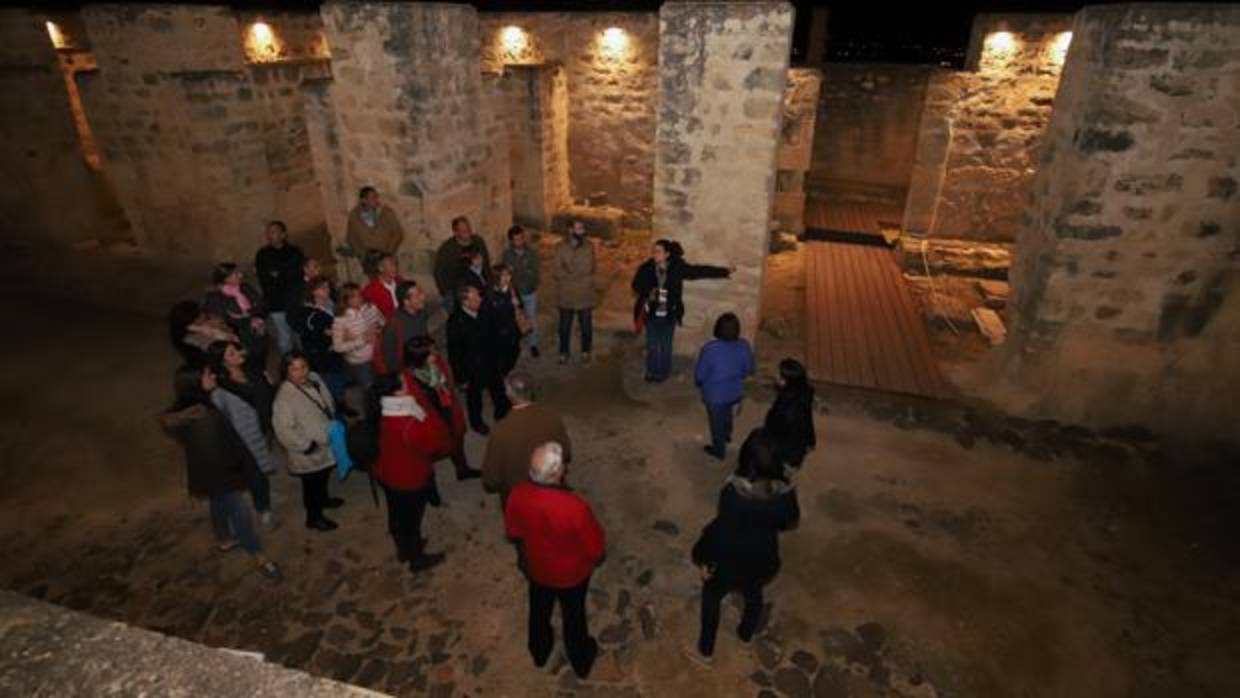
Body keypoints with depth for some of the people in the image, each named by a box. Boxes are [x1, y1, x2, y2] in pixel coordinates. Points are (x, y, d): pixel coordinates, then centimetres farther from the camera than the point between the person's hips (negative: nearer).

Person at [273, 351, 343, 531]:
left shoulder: (314, 379, -6)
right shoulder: (285, 395, -28)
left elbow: (328, 405, 11)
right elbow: (284, 430, -30)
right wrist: (307, 445, -24)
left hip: (327, 443, 8)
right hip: (309, 452, -7)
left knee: (324, 477, 30)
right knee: (312, 483, 12)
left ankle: (323, 499, 56)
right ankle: (314, 517, 33)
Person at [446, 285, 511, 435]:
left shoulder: (483, 313, -12)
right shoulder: (455, 322, -27)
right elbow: (454, 353, -19)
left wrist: (497, 359, 9)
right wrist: (461, 378, -13)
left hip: (491, 365, 4)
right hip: (473, 371, -4)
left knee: (500, 395, 20)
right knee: (475, 399, 21)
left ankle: (503, 417, 48)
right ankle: (476, 423, 49)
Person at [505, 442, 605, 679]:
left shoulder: (518, 495, -28)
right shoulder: (574, 506, -40)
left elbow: (513, 531, -7)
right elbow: (596, 548, -24)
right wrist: (594, 558, -1)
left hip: (536, 567, 3)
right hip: (571, 573, -3)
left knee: (539, 610, 31)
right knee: (574, 615, 26)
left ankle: (539, 652, 58)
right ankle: (581, 661, 53)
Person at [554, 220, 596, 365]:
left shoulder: (588, 247, -5)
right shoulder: (561, 247, -4)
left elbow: (588, 269, -15)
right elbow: (558, 271, -10)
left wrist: (568, 272, -16)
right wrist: (578, 272, -19)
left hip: (584, 294, 0)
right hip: (566, 294, 1)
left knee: (586, 325, 11)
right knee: (564, 326, 10)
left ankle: (585, 352, 29)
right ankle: (563, 352, 26)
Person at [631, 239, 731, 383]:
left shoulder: (677, 268, -14)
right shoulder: (646, 268, -13)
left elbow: (699, 270, -6)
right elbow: (637, 286, -6)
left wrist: (724, 272, -3)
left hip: (669, 315, -1)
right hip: (652, 314, 1)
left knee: (665, 345, 14)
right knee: (652, 345, 13)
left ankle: (663, 373, 34)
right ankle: (652, 372, 34)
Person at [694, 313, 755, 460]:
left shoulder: (710, 349, -33)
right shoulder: (743, 346, -20)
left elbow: (700, 373, -20)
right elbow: (749, 369, -4)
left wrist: (699, 383, 3)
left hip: (715, 393, -4)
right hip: (735, 391, 4)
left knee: (716, 420, 22)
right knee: (727, 413, 34)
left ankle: (718, 450, 45)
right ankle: (727, 435, 62)